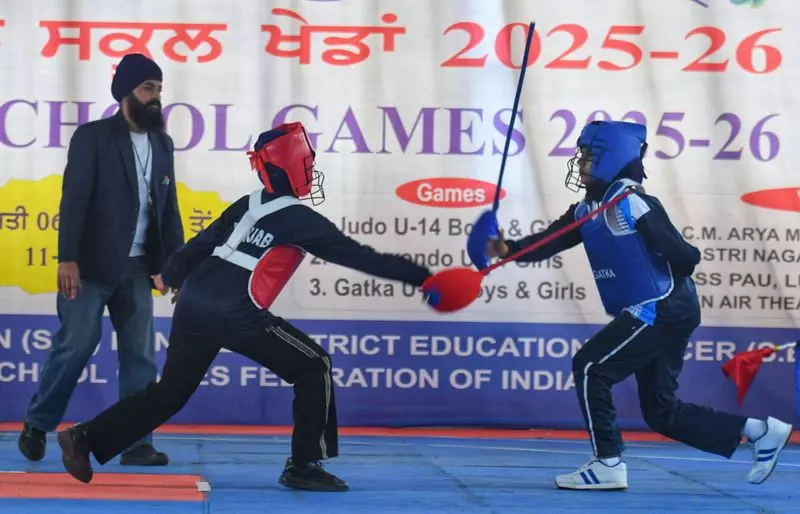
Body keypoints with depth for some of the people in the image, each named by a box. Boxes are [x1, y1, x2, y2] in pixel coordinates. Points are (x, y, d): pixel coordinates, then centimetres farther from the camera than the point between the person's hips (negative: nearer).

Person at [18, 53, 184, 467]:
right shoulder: (92, 136, -5)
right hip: (92, 266, -5)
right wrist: (68, 258, -19)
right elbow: (74, 199, -11)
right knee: (75, 346, -5)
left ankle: (137, 442, 6)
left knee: (141, 356, 2)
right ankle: (37, 424, 14)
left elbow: (168, 209, 14)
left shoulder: (162, 144, 12)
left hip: (137, 269, 5)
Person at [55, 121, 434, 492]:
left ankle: (86, 438, 12)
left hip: (193, 304, 8)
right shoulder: (300, 220, -2)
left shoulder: (247, 205, 17)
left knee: (170, 391, 18)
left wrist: (172, 275, 38)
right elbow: (360, 257, -1)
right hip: (236, 316, -7)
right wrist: (421, 278, 3)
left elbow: (203, 242, 22)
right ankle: (303, 466, 1)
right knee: (314, 368, 3)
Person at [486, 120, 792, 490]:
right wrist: (508, 249, -15)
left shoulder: (631, 202, -16)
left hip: (662, 311, -10)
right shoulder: (586, 210, 11)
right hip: (649, 313, 10)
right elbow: (547, 242, -1)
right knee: (661, 414, 11)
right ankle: (760, 431, 19)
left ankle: (608, 464, -5)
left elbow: (685, 257, -19)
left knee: (590, 367, -11)